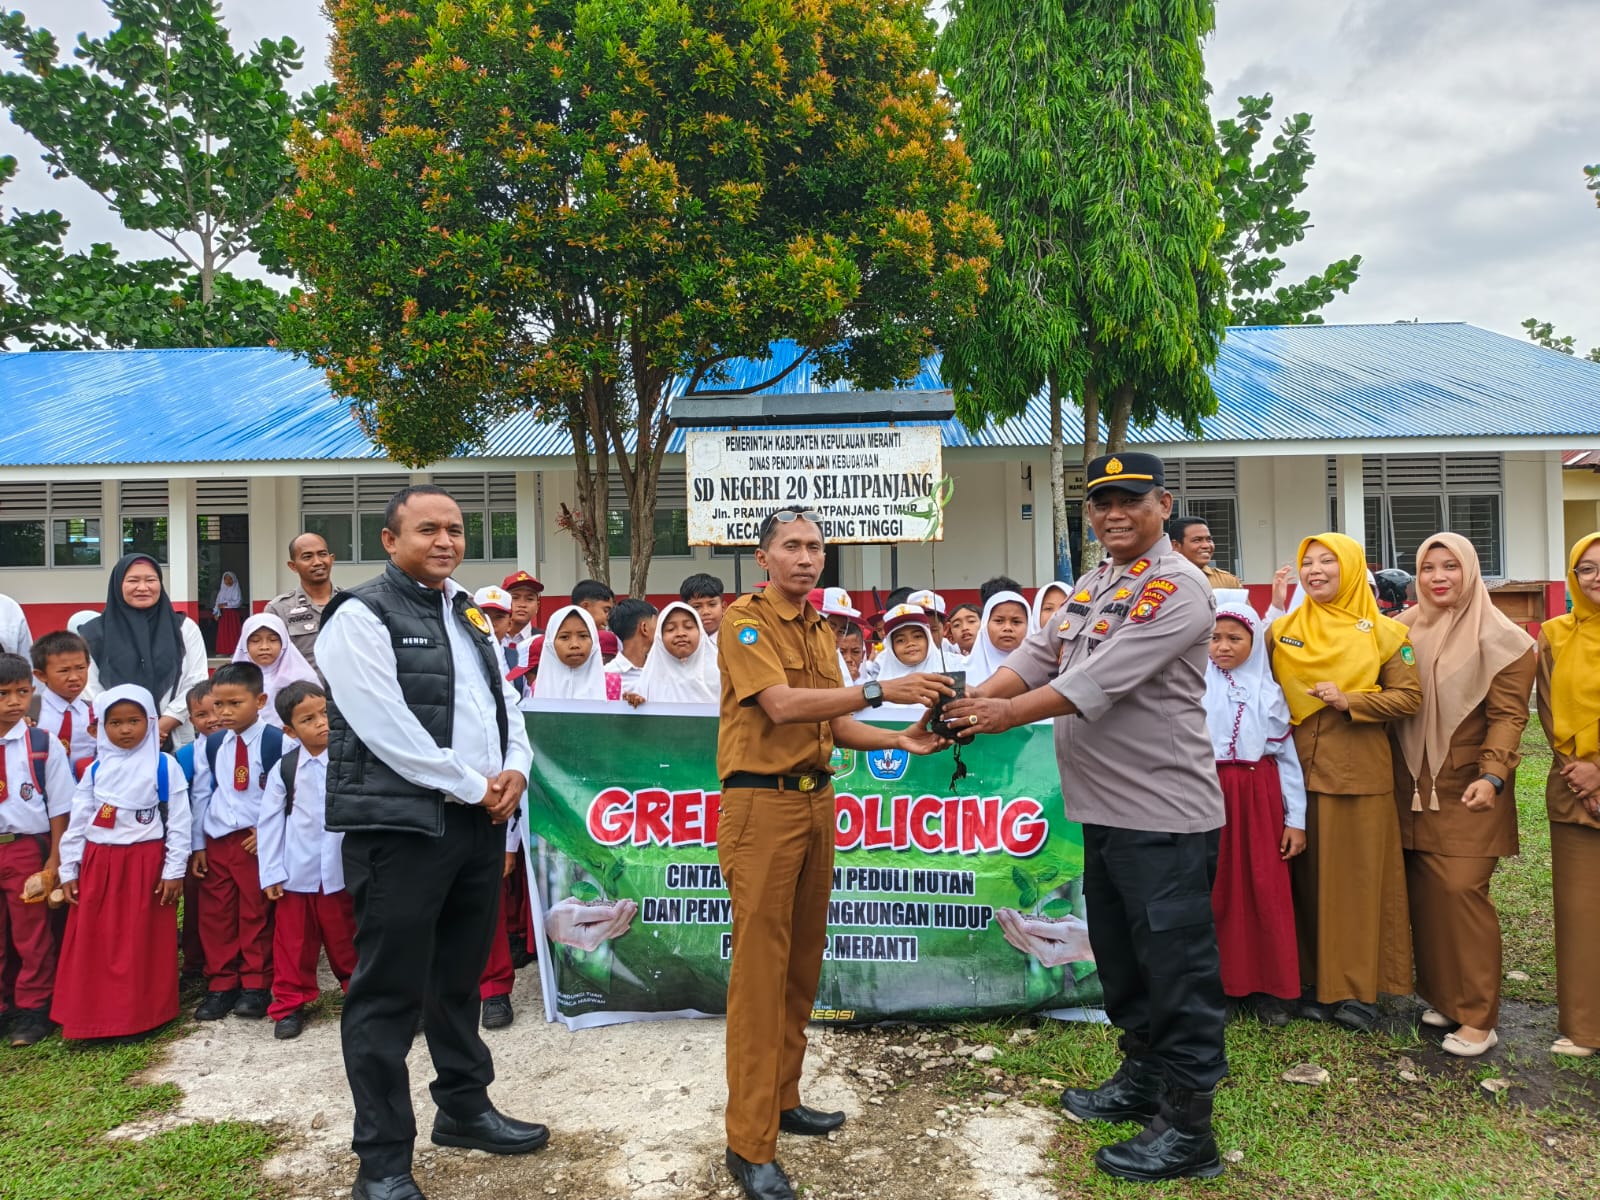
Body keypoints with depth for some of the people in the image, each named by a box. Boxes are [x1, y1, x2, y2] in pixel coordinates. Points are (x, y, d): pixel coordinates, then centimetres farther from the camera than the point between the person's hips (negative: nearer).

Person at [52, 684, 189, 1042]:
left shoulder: (164, 766, -6)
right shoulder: (96, 769, 6)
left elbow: (179, 823, -5)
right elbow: (78, 822, 10)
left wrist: (174, 871, -7)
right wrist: (69, 871, 7)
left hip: (146, 863, -4)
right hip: (98, 864, 4)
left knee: (141, 944, 3)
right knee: (94, 944, 8)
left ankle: (141, 1016, 14)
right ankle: (93, 1018, 20)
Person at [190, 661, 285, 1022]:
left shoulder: (277, 742, -10)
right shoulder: (210, 745, 6)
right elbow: (201, 795, 9)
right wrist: (198, 845, 8)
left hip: (257, 840, -5)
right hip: (216, 840, 5)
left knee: (256, 915, 4)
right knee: (215, 915, 10)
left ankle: (256, 986, 16)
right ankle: (220, 985, 21)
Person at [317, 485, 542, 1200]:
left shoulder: (470, 616, 15)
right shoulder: (362, 617, -9)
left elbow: (506, 703, 17)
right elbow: (388, 731, -18)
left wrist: (515, 771, -2)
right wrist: (475, 787, -14)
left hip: (479, 821, 8)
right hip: (400, 826, -7)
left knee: (460, 977, 19)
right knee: (390, 992, 2)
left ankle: (465, 1109, 35)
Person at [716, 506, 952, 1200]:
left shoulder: (821, 630, 15)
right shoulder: (745, 620, -9)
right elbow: (781, 705, -22)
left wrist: (900, 741, 2)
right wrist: (878, 690, -26)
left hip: (817, 801, 8)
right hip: (762, 805, -8)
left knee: (804, 958, 14)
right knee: (760, 966, -5)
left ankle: (782, 1099, 28)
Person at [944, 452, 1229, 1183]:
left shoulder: (1175, 589, -15)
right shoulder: (1091, 586, 14)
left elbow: (1099, 681, -23)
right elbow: (1036, 657, 8)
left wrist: (1007, 715, -20)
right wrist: (970, 702, -7)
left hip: (1164, 816, -9)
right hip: (1104, 810, 9)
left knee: (1176, 966, 1)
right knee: (1120, 957, 21)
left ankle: (1188, 1129, 14)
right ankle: (1140, 1080, 39)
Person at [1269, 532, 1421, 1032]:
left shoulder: (1383, 632, 0)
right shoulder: (1282, 630, 7)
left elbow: (1409, 696, -3)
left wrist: (1348, 701, -15)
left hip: (1359, 771, -2)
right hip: (1299, 768, 2)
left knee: (1359, 876, 3)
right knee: (1308, 876, 7)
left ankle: (1357, 988, 13)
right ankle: (1316, 981, 18)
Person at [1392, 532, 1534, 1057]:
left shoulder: (1501, 638, -4)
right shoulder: (1403, 630, 8)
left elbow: (1508, 714, -9)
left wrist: (1492, 775, -20)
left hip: (1467, 788, -4)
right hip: (1413, 784, 4)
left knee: (1461, 891, -9)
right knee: (1423, 891, 6)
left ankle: (1477, 1016, 2)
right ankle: (1441, 995, 22)